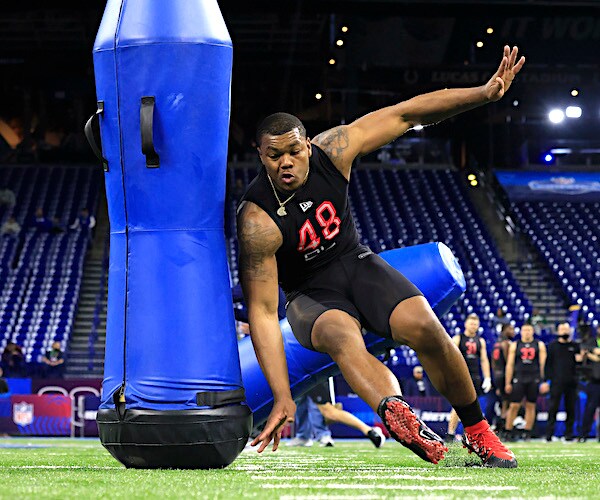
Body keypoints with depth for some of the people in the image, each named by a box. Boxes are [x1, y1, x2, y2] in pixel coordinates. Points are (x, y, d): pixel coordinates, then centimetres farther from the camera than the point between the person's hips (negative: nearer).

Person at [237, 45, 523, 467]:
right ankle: (397, 412, -65)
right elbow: (262, 312, -27)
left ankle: (479, 433, -2)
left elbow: (406, 114, -10)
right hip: (311, 293, -4)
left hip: (357, 263, 4)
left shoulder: (331, 151, -16)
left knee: (425, 326, -20)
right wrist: (283, 398, -33)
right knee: (342, 336, -37)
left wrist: (486, 93, -16)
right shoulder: (257, 221, -26)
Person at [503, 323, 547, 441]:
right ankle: (508, 431, 1)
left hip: (534, 380, 0)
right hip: (518, 378, 0)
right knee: (514, 406, -4)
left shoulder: (539, 345, 8)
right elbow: (510, 365, 7)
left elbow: (543, 364, 6)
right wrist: (508, 383, 2)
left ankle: (527, 433, 8)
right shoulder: (515, 345, 8)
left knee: (530, 406, 3)